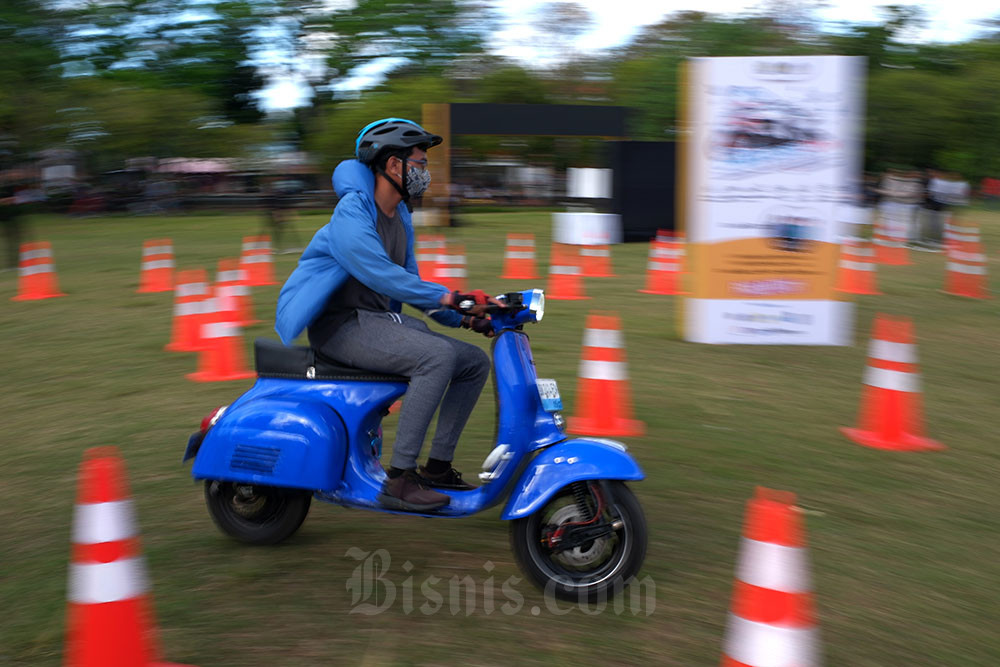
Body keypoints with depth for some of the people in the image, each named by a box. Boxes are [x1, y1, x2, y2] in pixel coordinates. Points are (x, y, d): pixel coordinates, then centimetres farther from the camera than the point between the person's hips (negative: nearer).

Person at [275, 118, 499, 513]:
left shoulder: (400, 217, 16)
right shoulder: (352, 212, -14)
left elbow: (410, 283, 20)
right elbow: (380, 275, -27)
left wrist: (463, 319, 7)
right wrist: (448, 298, -29)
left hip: (383, 320, 9)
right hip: (342, 326, -9)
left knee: (475, 362, 1)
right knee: (438, 356, -30)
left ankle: (437, 466, 5)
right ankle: (399, 479, -26)